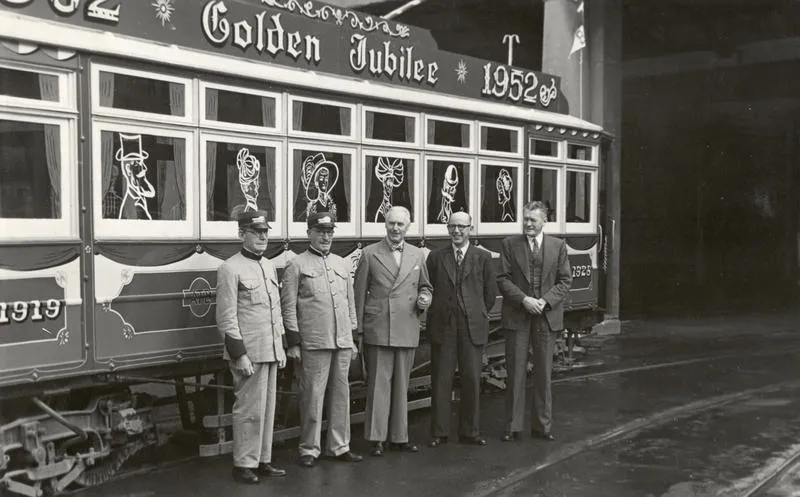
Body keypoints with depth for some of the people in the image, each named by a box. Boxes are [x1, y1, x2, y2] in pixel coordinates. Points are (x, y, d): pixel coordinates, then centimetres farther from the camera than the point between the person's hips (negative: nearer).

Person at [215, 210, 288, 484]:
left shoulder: (269, 266, 13)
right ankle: (244, 465, 11)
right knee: (249, 410, -1)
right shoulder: (230, 269, -10)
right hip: (249, 353, -8)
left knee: (268, 408, 13)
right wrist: (239, 355, -17)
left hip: (271, 352, 8)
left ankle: (262, 460, 23)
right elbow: (226, 318, -14)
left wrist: (281, 347, 16)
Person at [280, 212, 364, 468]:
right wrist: (293, 343, -8)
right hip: (314, 343, -5)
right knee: (312, 396, -2)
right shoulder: (296, 266, -1)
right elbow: (288, 307, -4)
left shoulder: (342, 264, 16)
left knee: (341, 394, 9)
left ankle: (339, 446, 20)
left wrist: (353, 337, 15)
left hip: (343, 342, 5)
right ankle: (309, 450, 10)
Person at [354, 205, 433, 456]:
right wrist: (359, 329, -1)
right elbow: (359, 293, 2)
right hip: (378, 329, -3)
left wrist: (425, 298, -2)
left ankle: (399, 437, 18)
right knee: (378, 384, -2)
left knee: (401, 385, 10)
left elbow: (425, 286, 22)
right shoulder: (370, 254, 1)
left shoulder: (417, 255, 11)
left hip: (407, 330, 4)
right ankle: (376, 438, 6)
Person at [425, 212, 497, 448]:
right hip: (443, 326, 0)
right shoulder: (436, 257, 6)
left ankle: (470, 431, 15)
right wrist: (434, 315, 6)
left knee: (472, 380, 4)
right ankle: (439, 432, 10)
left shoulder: (483, 257, 6)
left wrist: (478, 314, 10)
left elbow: (491, 292, 11)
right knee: (441, 380, 2)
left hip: (472, 326, 0)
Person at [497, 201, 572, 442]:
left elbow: (565, 281, 3)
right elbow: (503, 279, -2)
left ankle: (542, 425, 17)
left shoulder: (558, 246, 6)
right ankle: (513, 425, 10)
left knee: (544, 372, 7)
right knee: (516, 371, 2)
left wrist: (545, 301, -11)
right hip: (516, 316, -1)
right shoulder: (509, 244, 3)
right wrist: (524, 300, -15)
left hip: (547, 316, 1)